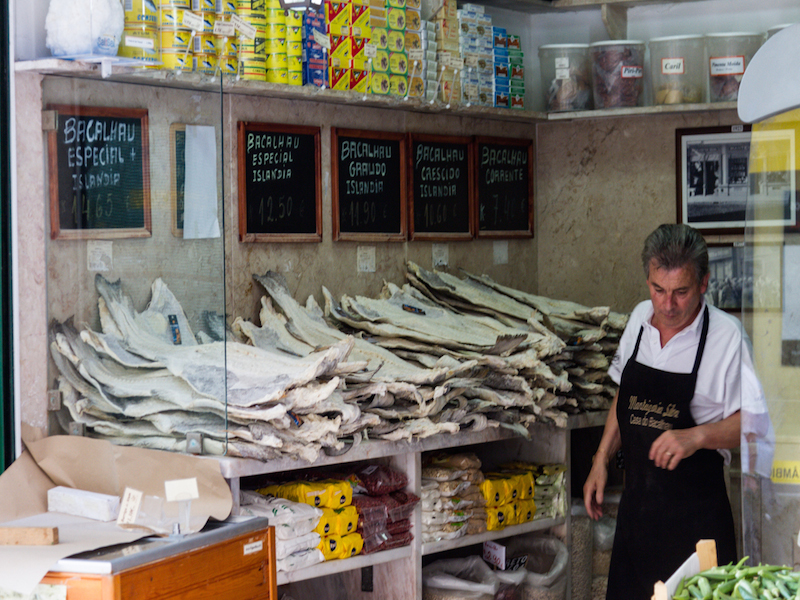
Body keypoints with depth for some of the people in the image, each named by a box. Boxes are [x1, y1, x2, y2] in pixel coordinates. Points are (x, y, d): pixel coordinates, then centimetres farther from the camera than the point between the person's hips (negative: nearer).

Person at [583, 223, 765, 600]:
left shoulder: (727, 336, -15)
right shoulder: (640, 318, 4)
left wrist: (697, 436, -27)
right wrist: (601, 459, 13)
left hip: (696, 515, -5)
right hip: (637, 499, 6)